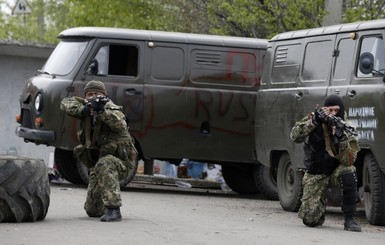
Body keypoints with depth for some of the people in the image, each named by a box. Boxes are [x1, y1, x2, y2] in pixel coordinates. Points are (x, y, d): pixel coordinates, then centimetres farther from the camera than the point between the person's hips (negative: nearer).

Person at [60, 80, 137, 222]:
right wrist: (81, 110, -21)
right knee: (92, 210, 6)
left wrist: (102, 111, -50)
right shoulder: (86, 109, 2)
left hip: (119, 161, -6)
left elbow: (120, 125, -35)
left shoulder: (112, 109, -16)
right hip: (97, 165, 6)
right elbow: (65, 103, -3)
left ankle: (114, 209, -39)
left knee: (105, 164, -42)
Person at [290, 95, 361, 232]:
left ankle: (349, 220, -25)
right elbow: (295, 137, -24)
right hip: (315, 175, 0)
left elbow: (348, 161, -22)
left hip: (335, 171, 0)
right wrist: (313, 121, -35)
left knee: (349, 172, -37)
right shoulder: (313, 120, -9)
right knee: (310, 220, -10)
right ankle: (320, 205, 30)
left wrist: (341, 138, -36)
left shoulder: (347, 130, -11)